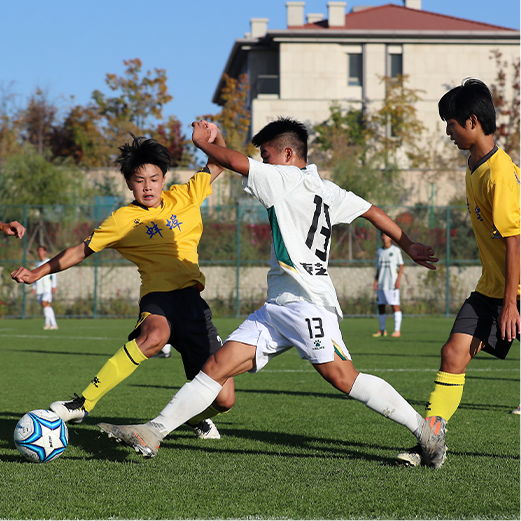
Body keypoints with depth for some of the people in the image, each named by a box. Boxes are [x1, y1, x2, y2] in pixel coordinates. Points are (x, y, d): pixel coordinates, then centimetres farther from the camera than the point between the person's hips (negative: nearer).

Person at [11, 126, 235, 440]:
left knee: (224, 399, -3)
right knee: (155, 335, -43)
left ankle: (198, 417, 36)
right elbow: (82, 251, 12)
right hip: (158, 296, -3)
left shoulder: (184, 197, 12)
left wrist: (215, 135, 8)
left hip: (192, 297, 3)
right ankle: (82, 405, -34)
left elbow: (218, 165, 26)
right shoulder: (123, 220, 4)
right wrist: (39, 273, 8)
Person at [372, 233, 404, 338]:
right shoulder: (379, 251, 15)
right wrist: (376, 281, 9)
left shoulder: (396, 250, 1)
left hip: (392, 284, -6)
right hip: (381, 284, 6)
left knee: (395, 305, -10)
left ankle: (397, 330, -9)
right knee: (380, 306, 5)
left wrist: (398, 279, -11)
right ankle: (382, 330, 14)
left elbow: (401, 266, 0)